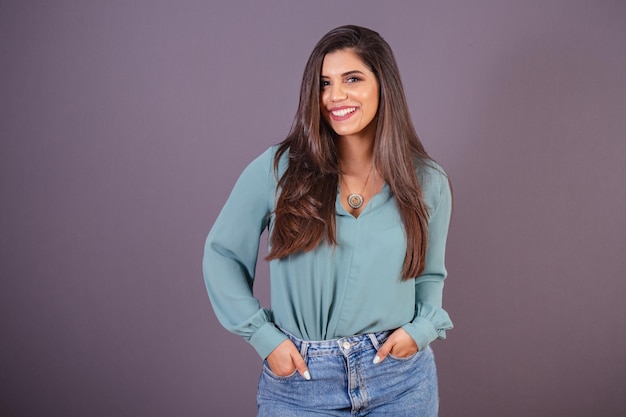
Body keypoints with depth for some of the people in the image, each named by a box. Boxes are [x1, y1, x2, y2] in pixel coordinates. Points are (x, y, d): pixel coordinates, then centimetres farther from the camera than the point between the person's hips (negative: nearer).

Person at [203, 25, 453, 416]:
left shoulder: (427, 183, -2)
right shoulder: (278, 168, -9)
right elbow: (222, 254, -1)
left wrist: (422, 327, -6)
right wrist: (264, 336, -7)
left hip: (400, 380, 2)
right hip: (299, 382, -1)